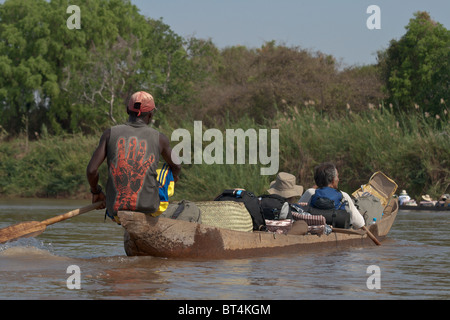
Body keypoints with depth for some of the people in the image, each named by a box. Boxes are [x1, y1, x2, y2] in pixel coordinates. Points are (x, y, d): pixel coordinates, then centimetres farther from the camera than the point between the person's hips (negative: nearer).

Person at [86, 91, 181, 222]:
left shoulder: (110, 133, 3)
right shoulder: (159, 138, 3)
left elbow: (91, 170, -3)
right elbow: (176, 167, 21)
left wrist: (96, 192, 17)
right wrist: (174, 177, 45)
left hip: (115, 210, 2)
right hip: (148, 208, -2)